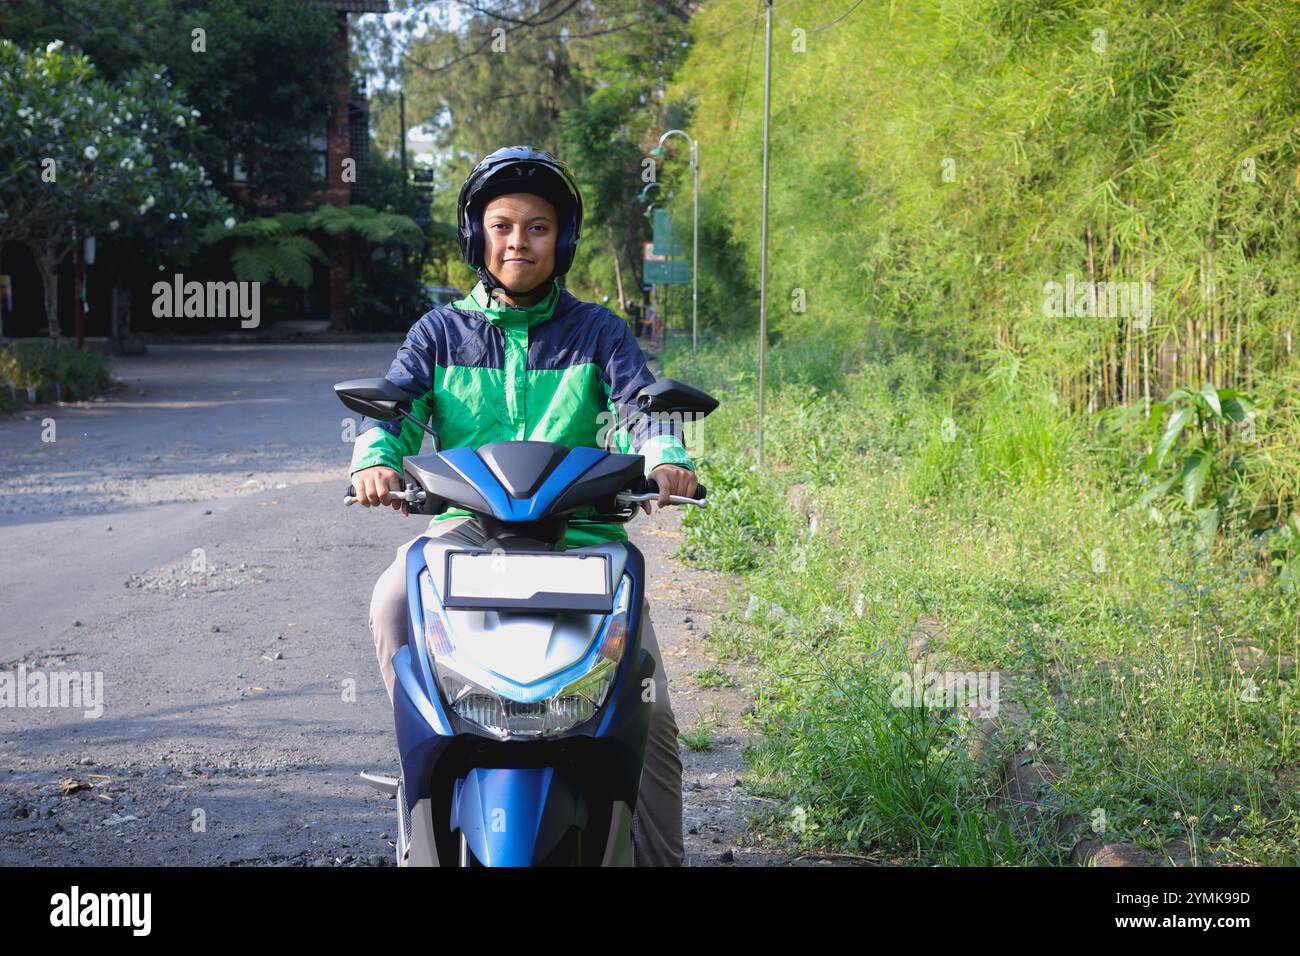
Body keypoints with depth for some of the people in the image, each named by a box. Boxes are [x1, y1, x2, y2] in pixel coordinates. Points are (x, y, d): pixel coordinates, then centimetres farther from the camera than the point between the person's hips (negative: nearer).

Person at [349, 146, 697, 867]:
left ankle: (659, 857, -1)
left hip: (582, 529, 0)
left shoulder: (595, 331, 12)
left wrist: (665, 458, -28)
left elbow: (641, 401, -4)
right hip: (468, 523, 1)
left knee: (649, 706, -14)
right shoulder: (440, 331, 14)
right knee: (393, 603, -32)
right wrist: (376, 460, -24)